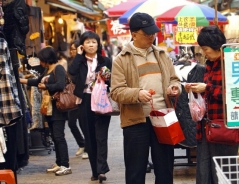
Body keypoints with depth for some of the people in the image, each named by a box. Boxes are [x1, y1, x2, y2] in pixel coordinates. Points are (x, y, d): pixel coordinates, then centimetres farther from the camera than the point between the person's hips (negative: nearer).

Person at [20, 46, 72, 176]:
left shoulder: (58, 68, -11)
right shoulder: (47, 70, 14)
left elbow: (60, 85, -25)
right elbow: (38, 81, 29)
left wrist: (45, 86, -12)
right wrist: (21, 80, 30)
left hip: (58, 108, -9)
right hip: (49, 108, 9)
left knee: (59, 136, -11)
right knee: (54, 137, 10)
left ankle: (66, 166, -10)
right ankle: (59, 164, 16)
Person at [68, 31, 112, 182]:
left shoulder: (105, 61, 4)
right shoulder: (80, 61, 6)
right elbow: (71, 71, -14)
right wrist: (79, 55, -7)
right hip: (85, 101, 2)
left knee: (101, 135, -8)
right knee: (89, 136, 6)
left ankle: (101, 170, -12)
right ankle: (95, 170, 13)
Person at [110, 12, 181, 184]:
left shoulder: (162, 55, 13)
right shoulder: (121, 59, -3)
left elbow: (174, 79, 19)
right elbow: (116, 91, -9)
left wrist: (174, 87, -5)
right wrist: (137, 94, -27)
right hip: (136, 121, -4)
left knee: (165, 168, 11)